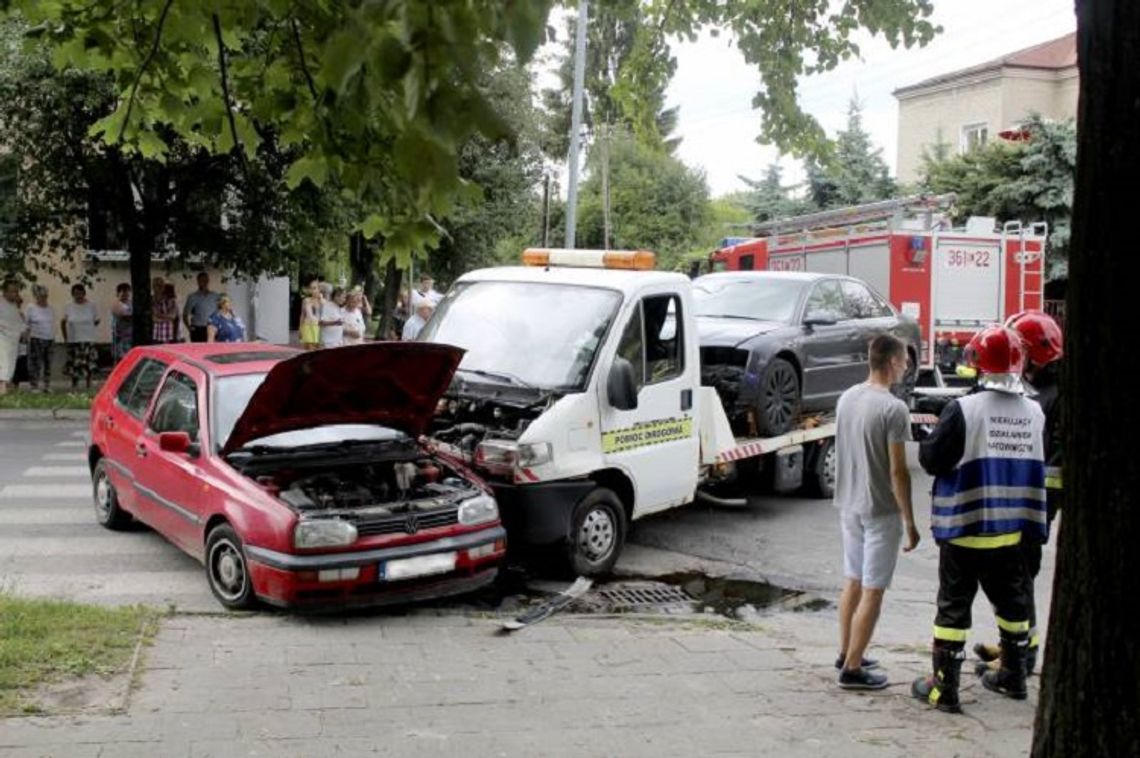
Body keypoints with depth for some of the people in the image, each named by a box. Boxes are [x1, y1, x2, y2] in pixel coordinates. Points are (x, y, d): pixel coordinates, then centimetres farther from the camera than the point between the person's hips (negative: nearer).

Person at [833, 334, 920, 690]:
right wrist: (909, 521, -11)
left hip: (849, 505, 8)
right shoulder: (893, 408, -19)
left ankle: (846, 653, 29)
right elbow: (897, 471, -18)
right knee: (872, 591, 0)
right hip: (880, 510, -8)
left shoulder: (846, 398, 4)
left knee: (853, 582, 19)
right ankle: (853, 668, 4)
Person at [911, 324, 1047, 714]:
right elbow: (1037, 467, 10)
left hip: (963, 527, -5)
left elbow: (932, 460, -15)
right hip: (1011, 529, 5)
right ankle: (1013, 677, 34)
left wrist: (929, 440, 3)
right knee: (1011, 601, 20)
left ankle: (944, 688, 8)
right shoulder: (1034, 412, 0)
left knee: (953, 605, 3)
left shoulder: (962, 410, -18)